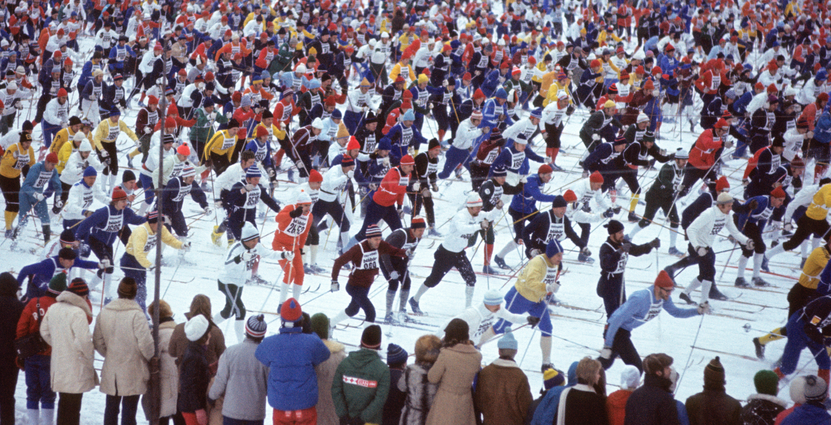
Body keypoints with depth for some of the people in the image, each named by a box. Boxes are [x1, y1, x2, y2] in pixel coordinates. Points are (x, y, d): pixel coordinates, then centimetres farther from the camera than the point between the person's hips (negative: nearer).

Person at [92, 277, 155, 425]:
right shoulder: (136, 314, -17)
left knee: (111, 407, 16)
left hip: (111, 371, 5)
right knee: (129, 409, 3)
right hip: (133, 372, -5)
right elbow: (145, 343, -18)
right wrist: (151, 357, 1)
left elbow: (98, 342, 6)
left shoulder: (104, 313, 0)